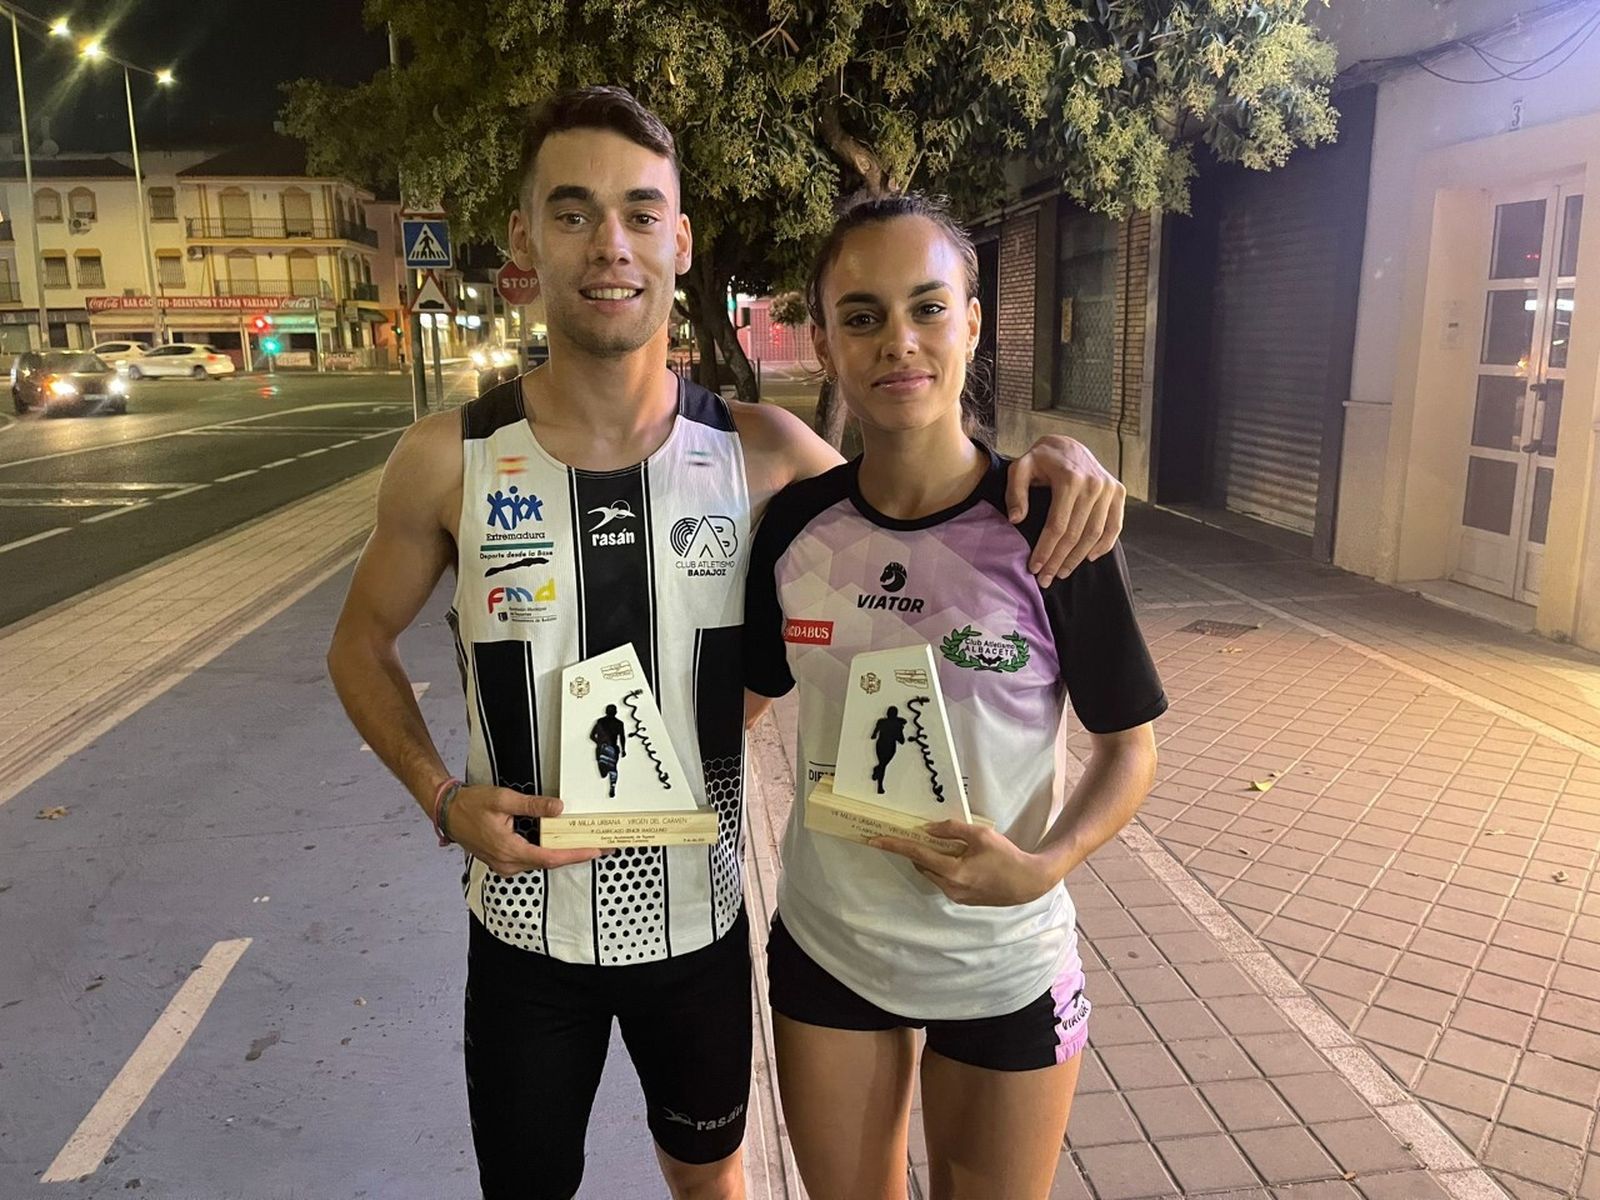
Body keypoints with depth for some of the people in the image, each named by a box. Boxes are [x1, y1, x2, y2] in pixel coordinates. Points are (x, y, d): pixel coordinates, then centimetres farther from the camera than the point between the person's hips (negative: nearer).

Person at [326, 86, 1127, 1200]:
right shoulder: (449, 460, -13)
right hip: (526, 926, 0)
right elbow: (362, 644, 2)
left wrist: (1039, 462, -17)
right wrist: (441, 796, -13)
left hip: (701, 919, 1)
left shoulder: (762, 451, -12)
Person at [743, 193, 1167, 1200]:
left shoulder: (1050, 526, -16)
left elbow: (1129, 747, -7)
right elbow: (747, 692, 7)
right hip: (824, 950, 3)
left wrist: (1044, 865, -23)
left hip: (1004, 965, -2)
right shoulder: (797, 525, -8)